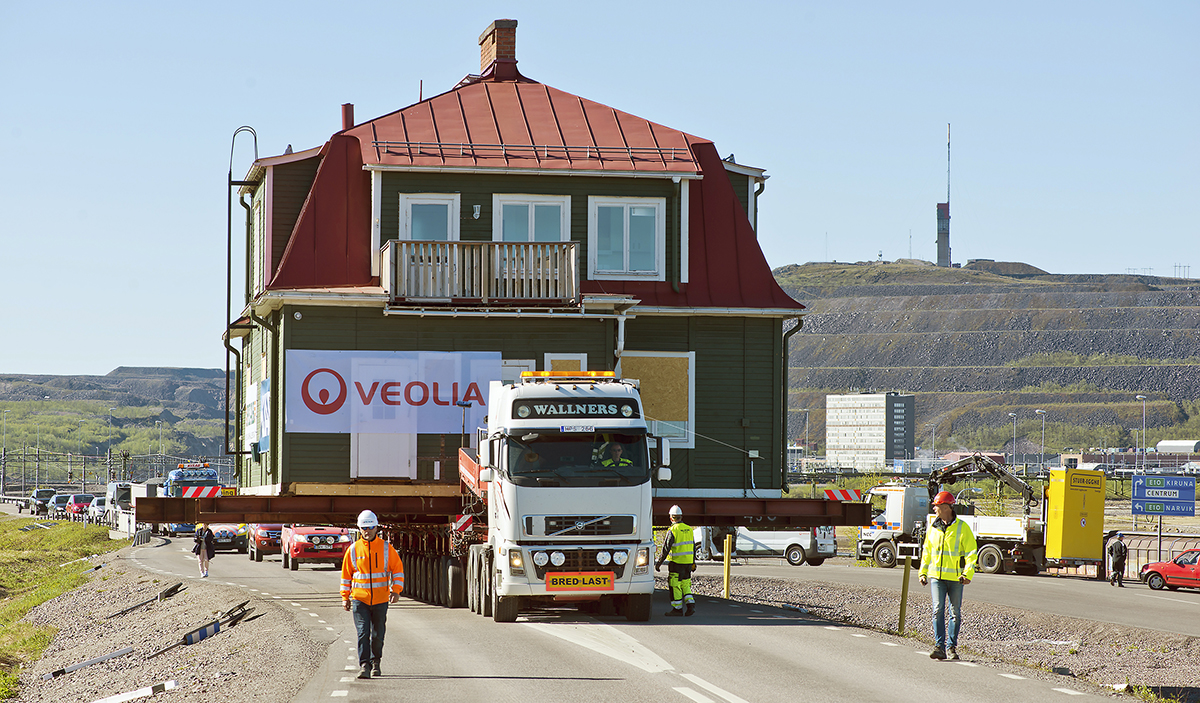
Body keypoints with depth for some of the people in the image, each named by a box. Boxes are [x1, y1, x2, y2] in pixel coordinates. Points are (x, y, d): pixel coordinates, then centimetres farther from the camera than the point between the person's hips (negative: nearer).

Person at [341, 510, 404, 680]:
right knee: (363, 633, -12)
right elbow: (346, 574, 10)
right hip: (359, 599, -1)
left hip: (380, 600, 1)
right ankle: (364, 665, -13)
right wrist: (345, 597, 8)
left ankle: (375, 662, 29)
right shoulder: (353, 550, 1)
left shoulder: (386, 548, 0)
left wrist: (396, 590, -7)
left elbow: (398, 569, 5)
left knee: (378, 635, 9)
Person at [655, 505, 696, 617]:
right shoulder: (688, 529, 7)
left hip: (677, 562, -7)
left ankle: (677, 608, 2)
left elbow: (666, 548, -12)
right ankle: (691, 604, 4)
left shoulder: (673, 531, -13)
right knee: (685, 584, 16)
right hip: (688, 561, 7)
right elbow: (693, 547, 16)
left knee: (675, 585, 1)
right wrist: (693, 562, 25)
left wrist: (659, 562, -5)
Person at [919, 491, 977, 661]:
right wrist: (923, 572, 13)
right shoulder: (933, 528, 10)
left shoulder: (962, 528, -3)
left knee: (955, 613, 5)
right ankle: (939, 647, -14)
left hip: (955, 577, -2)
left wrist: (968, 573, -14)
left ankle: (952, 647, 15)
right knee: (938, 610, -10)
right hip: (936, 575, 2)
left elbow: (971, 553, -3)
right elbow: (927, 551, 20)